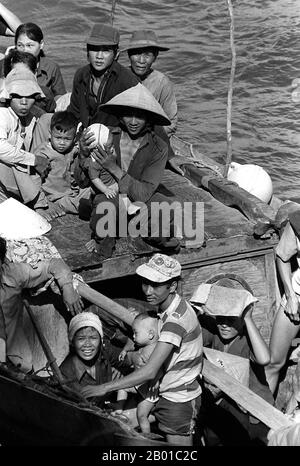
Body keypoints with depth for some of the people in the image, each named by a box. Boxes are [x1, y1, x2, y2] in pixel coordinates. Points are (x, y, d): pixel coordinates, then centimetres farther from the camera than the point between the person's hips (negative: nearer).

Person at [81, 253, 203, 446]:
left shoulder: (177, 319, -27)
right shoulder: (168, 306, 1)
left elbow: (150, 372, -30)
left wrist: (104, 388, -27)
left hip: (179, 400, -9)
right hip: (167, 393, 9)